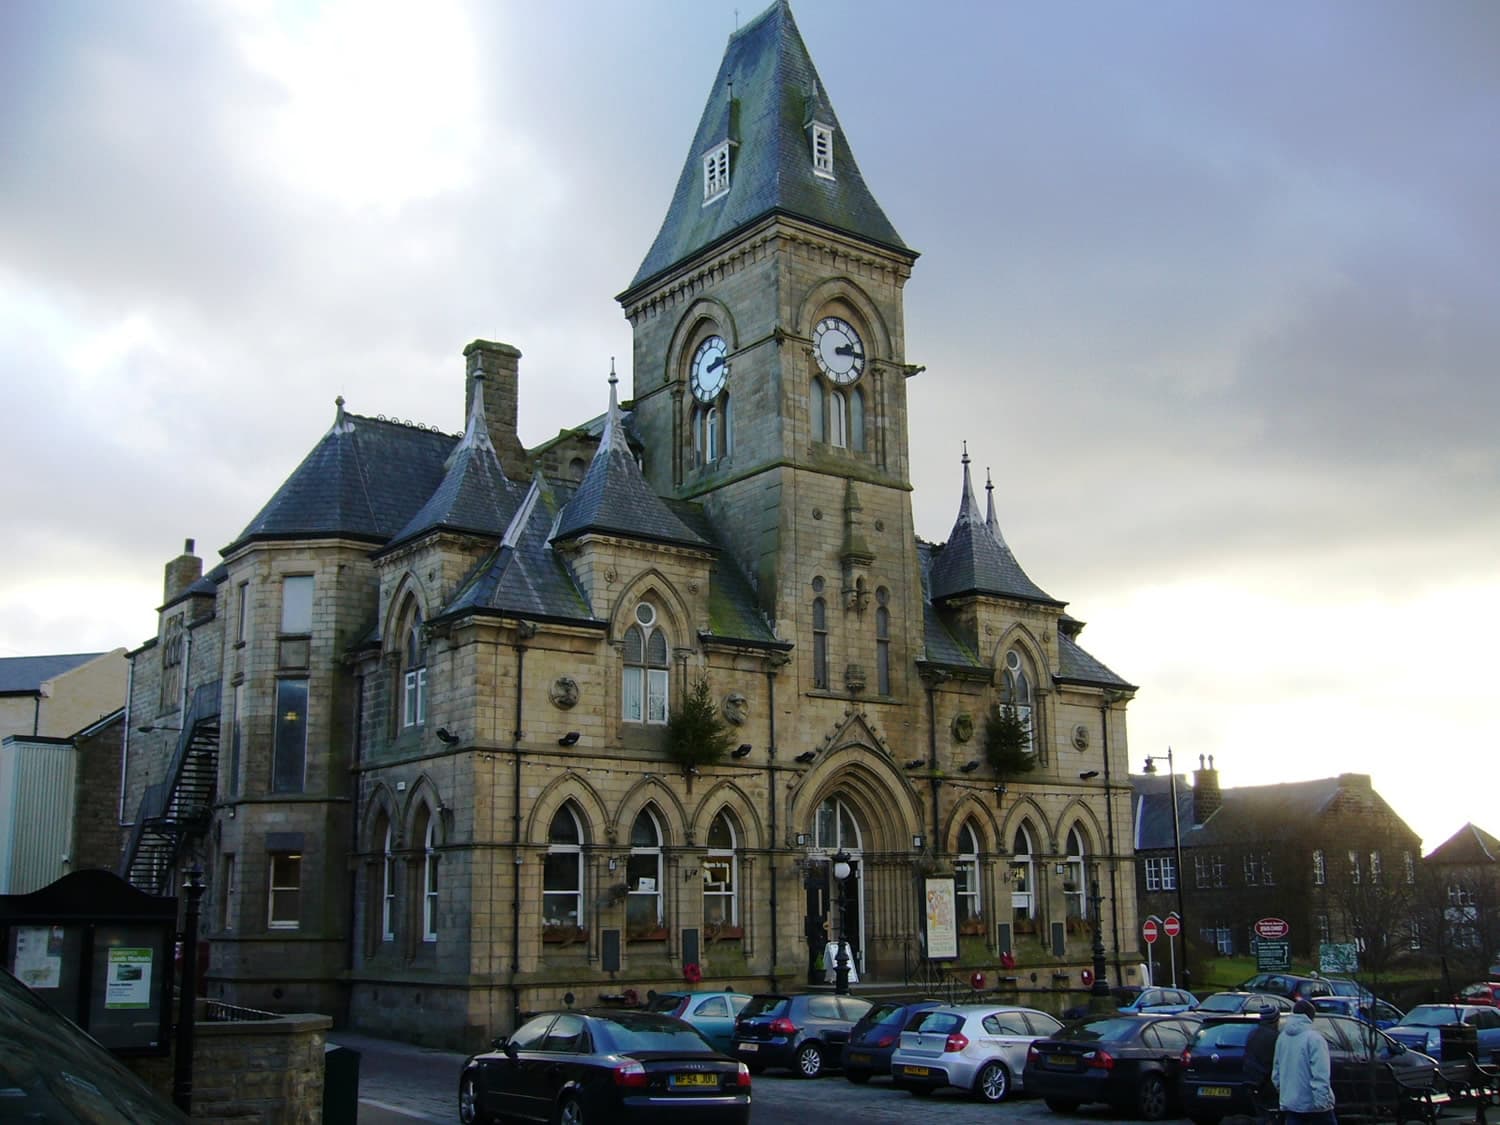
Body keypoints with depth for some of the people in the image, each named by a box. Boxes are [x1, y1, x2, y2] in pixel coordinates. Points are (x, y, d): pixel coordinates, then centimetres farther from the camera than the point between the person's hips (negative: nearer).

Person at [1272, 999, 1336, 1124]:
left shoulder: (1282, 1037, 9)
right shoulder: (1313, 1038, -14)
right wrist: (1321, 1102, -21)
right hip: (1313, 1103, -5)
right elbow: (1320, 1075, -21)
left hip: (1290, 1103, 6)